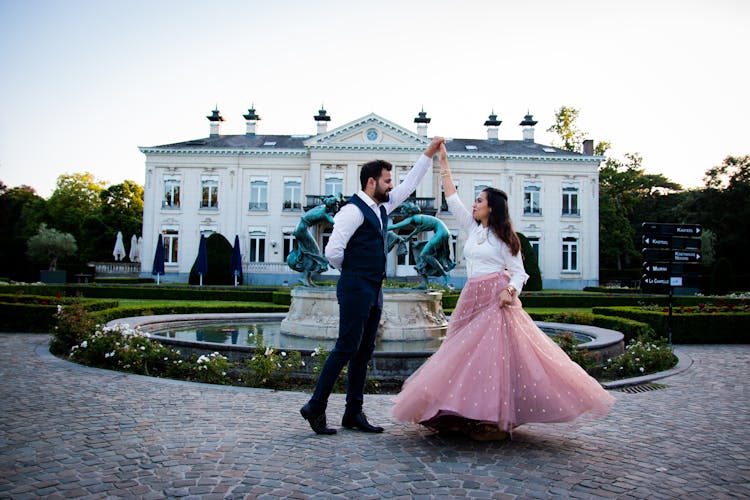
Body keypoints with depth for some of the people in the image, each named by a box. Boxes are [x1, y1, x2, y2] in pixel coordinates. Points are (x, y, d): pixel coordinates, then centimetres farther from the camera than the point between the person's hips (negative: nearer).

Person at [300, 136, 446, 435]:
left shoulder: (381, 207, 16)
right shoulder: (354, 210, -11)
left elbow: (409, 185, 25)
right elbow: (333, 251, -17)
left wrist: (429, 153, 23)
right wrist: (352, 270, 0)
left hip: (374, 291, 9)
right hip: (356, 288, -9)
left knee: (364, 352, 9)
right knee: (346, 348, -8)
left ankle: (354, 414, 15)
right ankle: (315, 407, 1)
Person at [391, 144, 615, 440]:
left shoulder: (504, 237, 0)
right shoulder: (472, 229, 13)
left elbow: (519, 272, -1)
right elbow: (452, 199, 13)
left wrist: (509, 290, -22)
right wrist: (444, 163, 12)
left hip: (496, 300, -6)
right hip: (472, 299, 6)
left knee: (494, 355, -12)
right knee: (467, 356, 3)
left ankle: (497, 419, -7)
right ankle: (477, 415, 11)